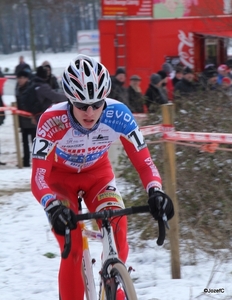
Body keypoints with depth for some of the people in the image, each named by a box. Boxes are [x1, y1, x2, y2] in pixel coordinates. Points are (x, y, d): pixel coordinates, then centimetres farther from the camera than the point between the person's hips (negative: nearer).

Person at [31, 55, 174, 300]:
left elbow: (143, 161, -24)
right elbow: (38, 177, -37)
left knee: (116, 226, -20)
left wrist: (156, 191, -43)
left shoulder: (118, 115, -30)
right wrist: (53, 207, -56)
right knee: (72, 249, -18)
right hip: (60, 176, -2)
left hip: (97, 173, 2)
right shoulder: (52, 121, -37)